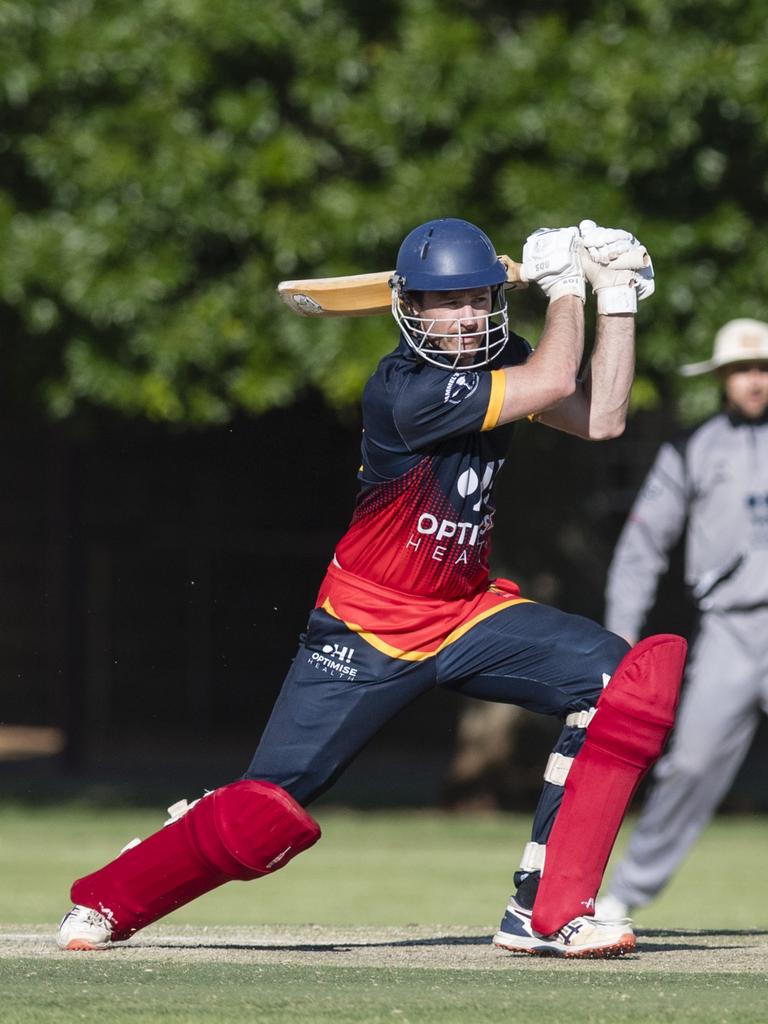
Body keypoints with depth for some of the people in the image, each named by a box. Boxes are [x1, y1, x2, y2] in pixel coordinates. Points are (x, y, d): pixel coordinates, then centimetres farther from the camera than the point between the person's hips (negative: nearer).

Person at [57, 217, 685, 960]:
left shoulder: (496, 361, 1)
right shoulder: (403, 387, -23)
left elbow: (599, 418, -2)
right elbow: (554, 383, -25)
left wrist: (616, 298, -5)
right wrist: (563, 280, -11)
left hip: (468, 614, 7)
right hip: (369, 630, -7)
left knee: (636, 675, -15)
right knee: (269, 813, -15)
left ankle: (547, 913, -14)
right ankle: (107, 901, 15)